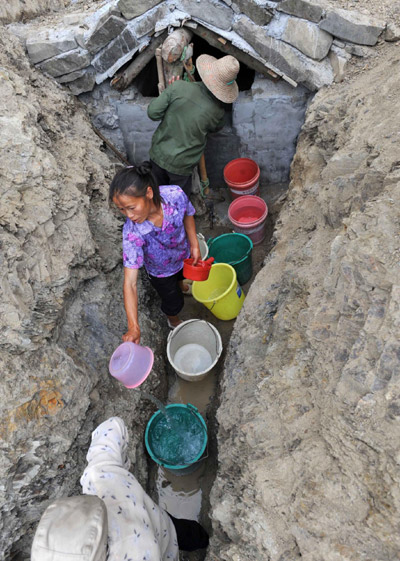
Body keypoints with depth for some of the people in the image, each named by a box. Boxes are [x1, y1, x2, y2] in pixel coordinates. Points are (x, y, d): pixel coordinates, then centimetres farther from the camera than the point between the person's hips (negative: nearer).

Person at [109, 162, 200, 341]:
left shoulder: (175, 194, -37)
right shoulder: (132, 233, -43)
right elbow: (130, 282, -40)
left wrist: (194, 244, -11)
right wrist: (133, 326, -45)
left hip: (184, 254, 3)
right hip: (160, 271, -3)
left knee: (183, 274, 36)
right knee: (174, 303, 20)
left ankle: (180, 286, 76)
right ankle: (173, 320, 59)